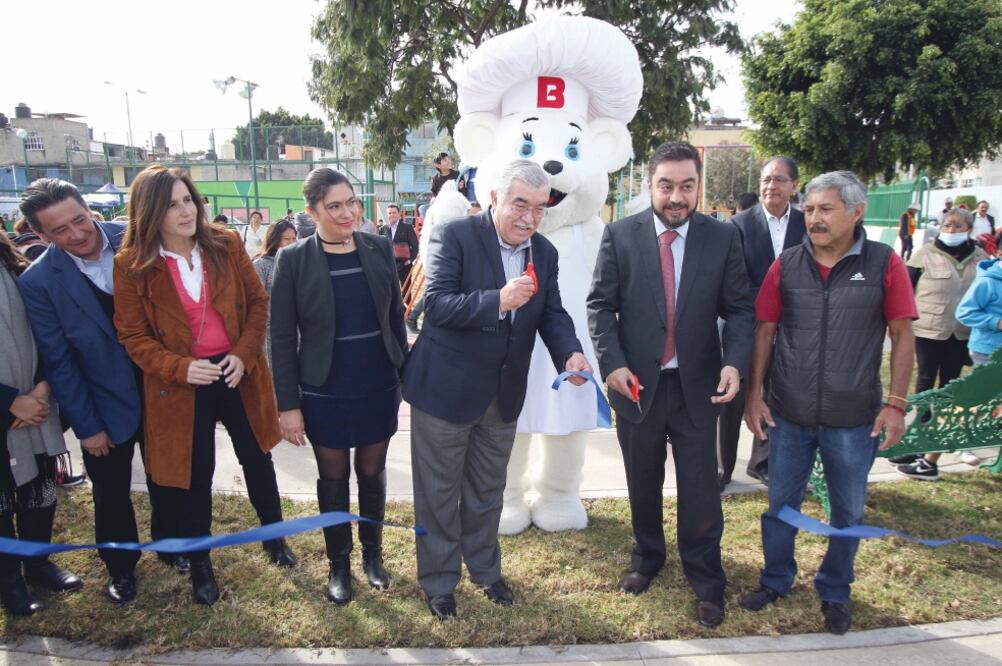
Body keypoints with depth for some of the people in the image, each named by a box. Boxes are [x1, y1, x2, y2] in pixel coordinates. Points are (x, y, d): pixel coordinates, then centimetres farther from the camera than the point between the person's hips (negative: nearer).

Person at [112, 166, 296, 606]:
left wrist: (244, 354, -12)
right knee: (195, 474, 10)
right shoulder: (131, 265, -9)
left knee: (256, 458, 17)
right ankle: (199, 563, 32)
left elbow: (258, 301, 1)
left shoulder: (226, 245, -4)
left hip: (237, 372, 2)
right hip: (180, 385, -2)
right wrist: (181, 368, -20)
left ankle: (274, 536, 41)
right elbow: (133, 336, -5)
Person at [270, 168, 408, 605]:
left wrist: (405, 372, 5)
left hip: (379, 388, 2)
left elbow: (396, 316, 5)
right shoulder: (293, 261, -9)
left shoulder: (379, 249, -3)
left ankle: (373, 553, 36)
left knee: (372, 472, 16)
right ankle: (339, 563, 32)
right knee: (334, 478, 13)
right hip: (325, 393, -2)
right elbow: (282, 337, -7)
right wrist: (288, 404, -9)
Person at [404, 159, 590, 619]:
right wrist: (498, 300, -38)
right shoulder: (453, 236, -16)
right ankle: (438, 582, 31)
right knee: (439, 493, 11)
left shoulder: (545, 253, 2)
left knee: (487, 491, 22)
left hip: (504, 393, 5)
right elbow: (436, 304, -25)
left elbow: (552, 314, 2)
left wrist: (570, 353, -19)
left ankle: (485, 569, 43)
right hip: (445, 390, -5)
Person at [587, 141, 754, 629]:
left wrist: (735, 362, -16)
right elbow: (601, 305, -4)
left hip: (696, 385, 0)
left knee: (700, 488, 8)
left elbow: (738, 309, -1)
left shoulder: (723, 238, -3)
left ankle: (706, 582, 28)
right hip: (636, 382, 1)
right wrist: (612, 363, -16)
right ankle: (646, 558, 41)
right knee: (643, 483, 17)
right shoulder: (620, 235, -5)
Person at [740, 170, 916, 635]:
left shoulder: (884, 264, -6)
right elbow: (764, 331, 3)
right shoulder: (786, 265, -2)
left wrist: (896, 403, -6)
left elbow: (902, 335, -2)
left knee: (848, 510, 14)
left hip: (854, 417, -1)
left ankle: (834, 592, 36)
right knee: (780, 503, 14)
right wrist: (754, 394, 0)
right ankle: (775, 580, 36)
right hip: (788, 413, 1)